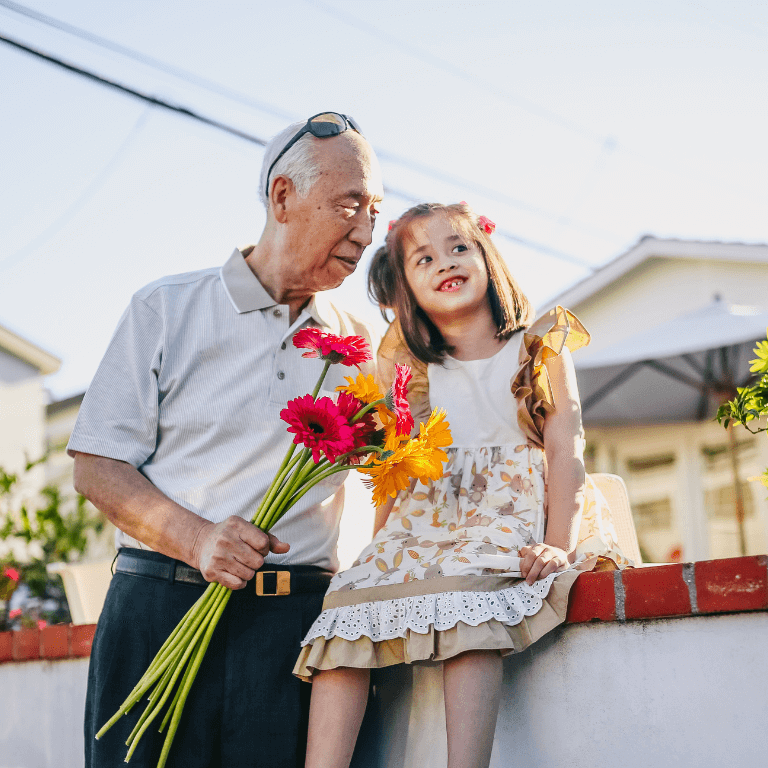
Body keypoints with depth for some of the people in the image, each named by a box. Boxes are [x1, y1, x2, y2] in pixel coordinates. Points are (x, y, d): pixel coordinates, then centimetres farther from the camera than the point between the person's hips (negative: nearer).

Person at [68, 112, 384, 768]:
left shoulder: (357, 345, 14)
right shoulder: (166, 309, 5)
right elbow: (98, 467, 0)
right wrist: (195, 538, -15)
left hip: (296, 621, 2)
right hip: (161, 609, -1)